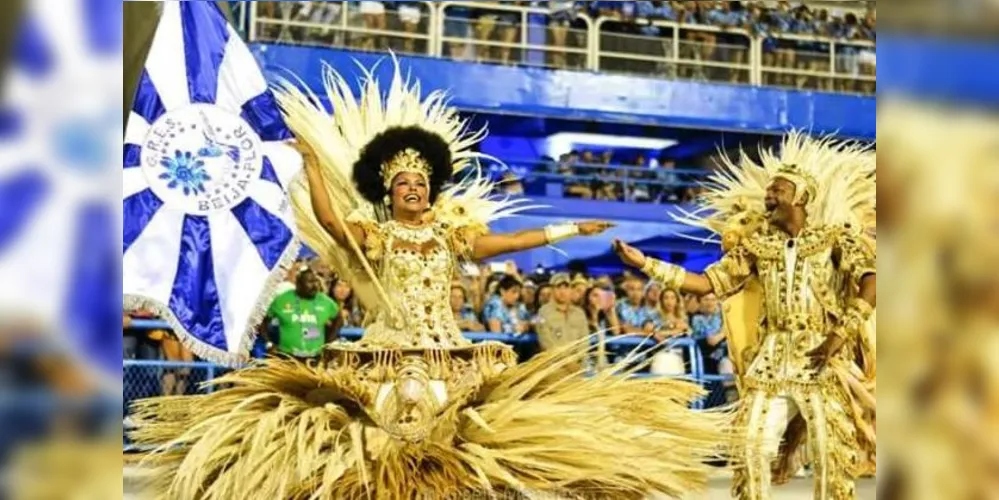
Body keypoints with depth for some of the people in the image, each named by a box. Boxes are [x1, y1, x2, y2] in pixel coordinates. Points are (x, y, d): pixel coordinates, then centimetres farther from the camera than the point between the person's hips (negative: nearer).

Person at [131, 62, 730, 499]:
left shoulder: (451, 234, 9)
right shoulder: (374, 236, 1)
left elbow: (508, 242, 12)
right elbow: (326, 217, -15)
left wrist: (565, 230, 11)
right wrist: (312, 156, -20)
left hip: (450, 360, 3)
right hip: (389, 360, -3)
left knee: (449, 447, 2)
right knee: (385, 448, -3)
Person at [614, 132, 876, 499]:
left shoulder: (834, 238, -1)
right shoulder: (757, 245, 8)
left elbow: (870, 283, -14)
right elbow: (709, 283, 4)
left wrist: (839, 334, -22)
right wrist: (646, 264, -4)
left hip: (823, 356, -3)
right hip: (773, 356, 4)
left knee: (830, 451, -2)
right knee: (753, 445, 1)